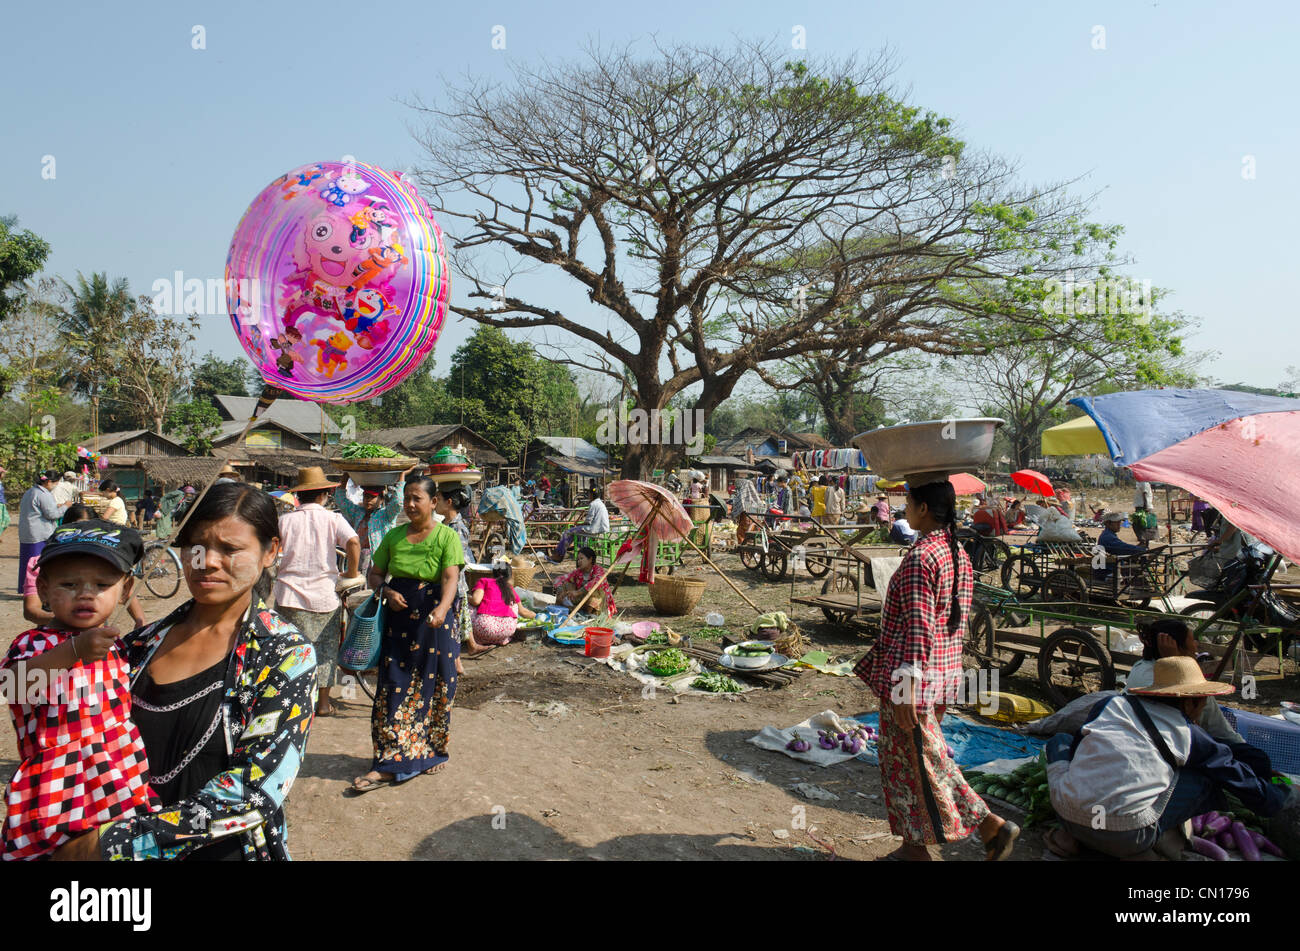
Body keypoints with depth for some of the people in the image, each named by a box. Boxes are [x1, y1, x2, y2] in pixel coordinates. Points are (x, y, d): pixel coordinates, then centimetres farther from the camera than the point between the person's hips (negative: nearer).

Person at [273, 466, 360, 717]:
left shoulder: (285, 520, 1)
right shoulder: (332, 518, -3)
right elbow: (353, 542, -18)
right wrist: (351, 573, -5)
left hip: (290, 595, 1)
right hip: (324, 595, 0)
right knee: (325, 648, 12)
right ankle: (323, 703, 17)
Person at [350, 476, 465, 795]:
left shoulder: (447, 537, -6)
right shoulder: (394, 536, 7)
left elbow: (451, 578, -18)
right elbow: (375, 574, 14)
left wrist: (442, 608, -37)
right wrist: (386, 592, -9)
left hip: (434, 619, -3)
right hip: (398, 619, 3)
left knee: (433, 685, 6)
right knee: (394, 686, 2)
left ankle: (432, 752, 26)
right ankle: (389, 764, 8)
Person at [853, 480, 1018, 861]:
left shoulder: (920, 558, -19)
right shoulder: (959, 554, 8)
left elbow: (917, 628, -23)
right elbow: (957, 621, 15)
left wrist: (907, 685, -21)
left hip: (914, 676, -9)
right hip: (944, 672, 9)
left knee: (923, 759, 3)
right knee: (906, 758, 16)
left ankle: (992, 825, 6)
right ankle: (914, 844, 25)